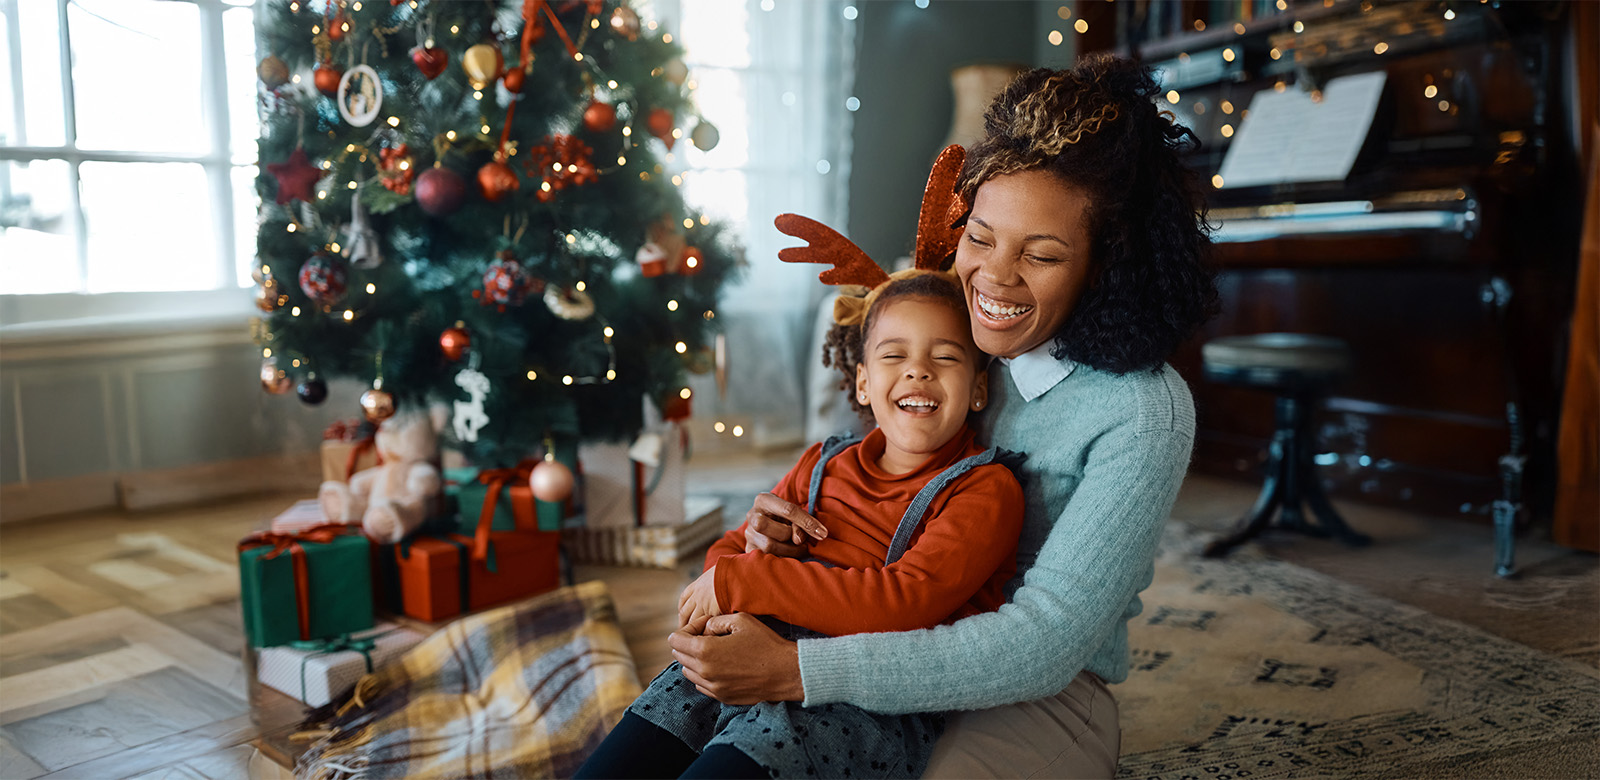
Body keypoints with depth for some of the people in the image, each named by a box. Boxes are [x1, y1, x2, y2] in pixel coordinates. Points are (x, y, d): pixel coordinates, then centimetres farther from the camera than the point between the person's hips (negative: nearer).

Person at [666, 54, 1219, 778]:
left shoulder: (1146, 413, -20)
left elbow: (1046, 644, -26)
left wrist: (796, 671, -32)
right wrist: (780, 519, -14)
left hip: (1047, 694, -4)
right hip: (919, 648, 5)